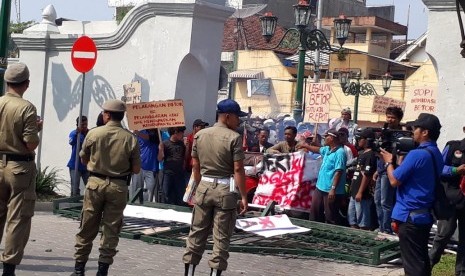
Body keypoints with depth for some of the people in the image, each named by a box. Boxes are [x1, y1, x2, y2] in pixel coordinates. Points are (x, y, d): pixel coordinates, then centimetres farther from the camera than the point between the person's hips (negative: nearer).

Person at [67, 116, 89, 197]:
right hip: (75, 165, -3)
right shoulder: (74, 133, -5)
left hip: (87, 166, 3)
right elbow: (71, 142, -28)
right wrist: (77, 133, -46)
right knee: (75, 188, -2)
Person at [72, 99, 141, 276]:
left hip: (95, 183, 0)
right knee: (111, 229, 8)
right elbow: (136, 169, -2)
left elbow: (83, 159, 9)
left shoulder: (94, 133, -5)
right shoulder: (131, 139, -6)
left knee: (87, 227, 9)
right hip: (118, 186, 0)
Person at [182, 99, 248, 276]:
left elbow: (195, 165, 9)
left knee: (197, 232, 13)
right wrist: (244, 197, -9)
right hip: (225, 189, -5)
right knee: (221, 236, 3)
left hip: (204, 187, 5)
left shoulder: (200, 135, 6)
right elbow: (238, 170, -13)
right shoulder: (234, 137, -11)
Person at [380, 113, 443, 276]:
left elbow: (394, 180, -15)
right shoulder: (436, 154, 11)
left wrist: (388, 161, 0)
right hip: (425, 214, 9)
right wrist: (401, 158, 11)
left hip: (410, 216, -9)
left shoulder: (416, 154, -19)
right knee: (422, 260, 15)